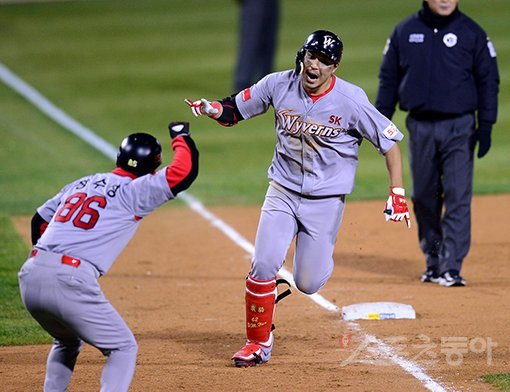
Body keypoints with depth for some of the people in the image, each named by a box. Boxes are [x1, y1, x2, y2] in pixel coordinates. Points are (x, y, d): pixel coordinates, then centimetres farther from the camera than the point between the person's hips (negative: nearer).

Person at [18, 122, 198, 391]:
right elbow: (184, 172, -3)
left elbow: (39, 221, 28)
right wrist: (181, 137, 16)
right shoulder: (134, 192, 2)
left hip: (29, 278, 7)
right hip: (70, 283, -7)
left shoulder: (81, 184, 23)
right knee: (123, 348, 7)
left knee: (67, 341, 33)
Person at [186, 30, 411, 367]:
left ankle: (318, 253, 38)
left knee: (308, 283, 0)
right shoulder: (279, 85, -8)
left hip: (326, 199, -2)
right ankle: (259, 342, 8)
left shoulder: (351, 100, -17)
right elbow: (235, 109, 2)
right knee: (263, 265, -11)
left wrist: (397, 194, -15)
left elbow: (389, 140, -10)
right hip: (283, 191, 2)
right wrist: (211, 108, -20)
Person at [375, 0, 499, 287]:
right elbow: (388, 78, 12)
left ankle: (451, 268, -9)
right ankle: (434, 262, 22)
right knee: (424, 197, 9)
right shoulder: (404, 32, 6)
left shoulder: (472, 33, 0)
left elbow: (489, 80, 1)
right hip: (420, 128, 3)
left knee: (458, 198, -9)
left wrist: (486, 125, -6)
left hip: (459, 128, -3)